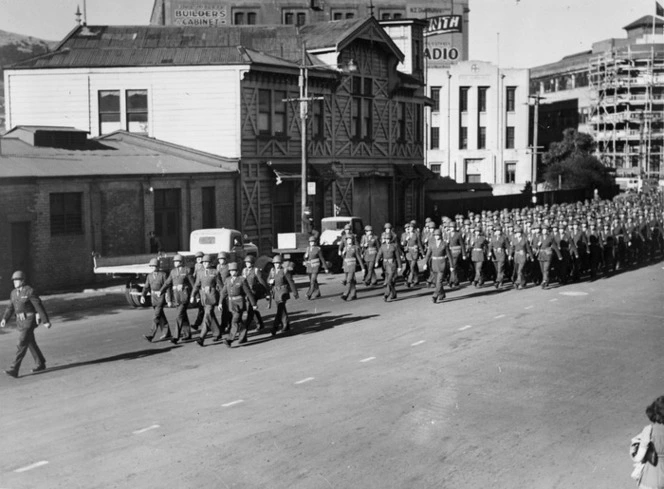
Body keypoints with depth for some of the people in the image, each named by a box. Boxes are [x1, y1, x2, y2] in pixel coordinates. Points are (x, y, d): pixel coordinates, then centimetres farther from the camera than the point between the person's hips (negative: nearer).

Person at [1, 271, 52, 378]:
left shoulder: (30, 291, -16)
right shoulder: (14, 293, 9)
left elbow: (39, 306, -15)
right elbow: (10, 308, 14)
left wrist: (45, 321, -15)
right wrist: (4, 319, -1)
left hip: (29, 321, -9)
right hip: (21, 321, 9)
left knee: (22, 344, -12)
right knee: (31, 343, 16)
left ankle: (14, 370, -13)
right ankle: (41, 364, 30)